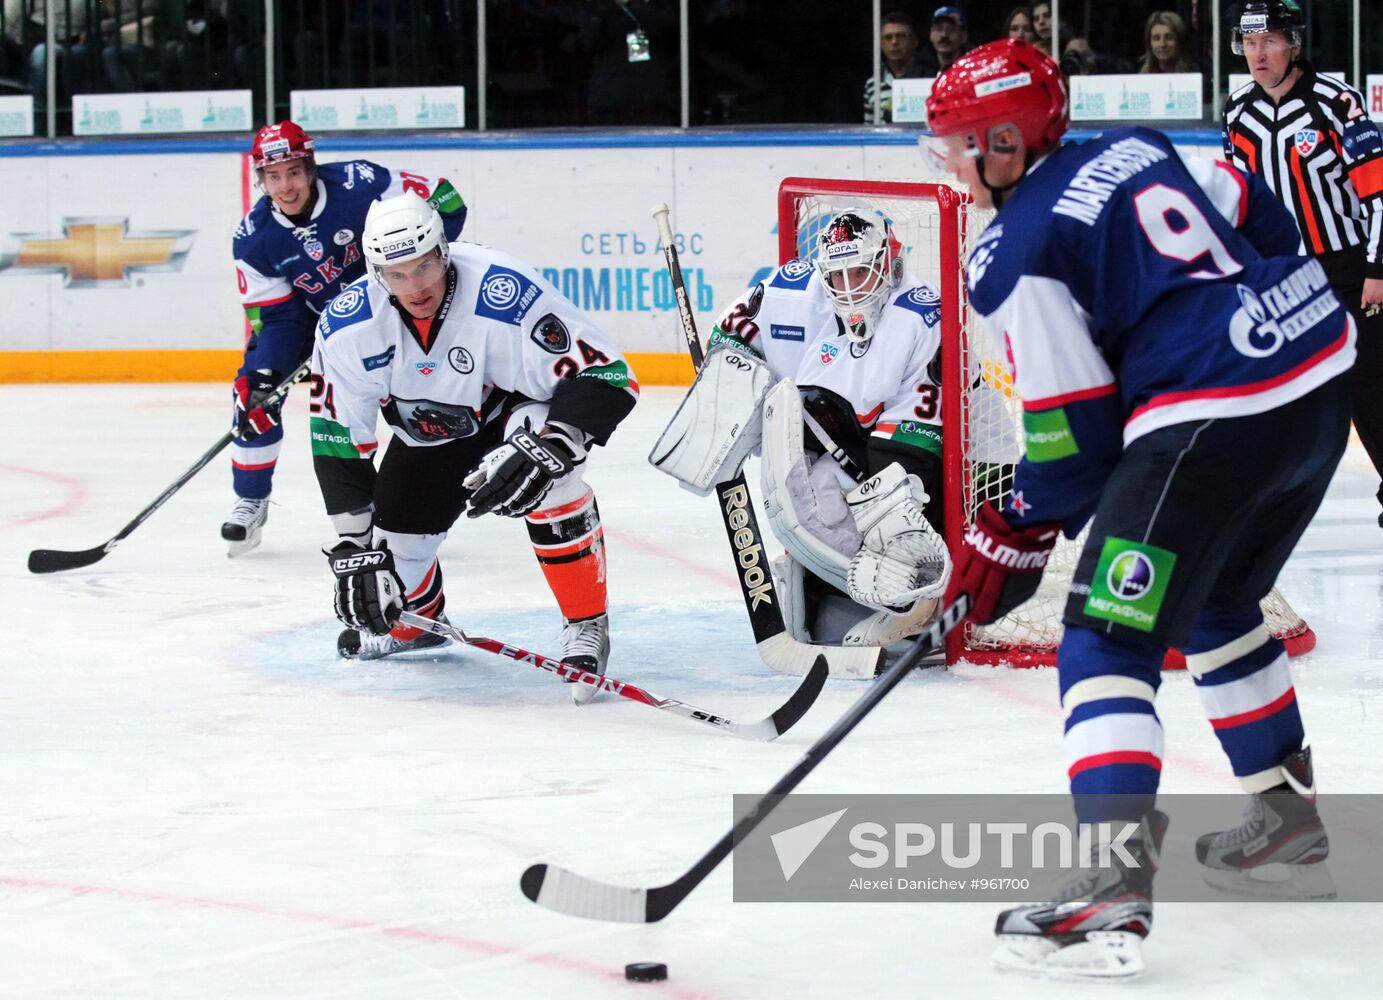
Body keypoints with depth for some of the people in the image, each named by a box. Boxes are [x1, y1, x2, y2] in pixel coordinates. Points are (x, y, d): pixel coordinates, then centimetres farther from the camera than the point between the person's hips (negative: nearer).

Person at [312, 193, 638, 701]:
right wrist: (355, 546, -21)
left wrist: (546, 445, -53)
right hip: (427, 432, 4)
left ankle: (586, 624, -18)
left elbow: (608, 378, -38)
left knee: (546, 475, -35)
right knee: (392, 546, 2)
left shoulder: (503, 294, -39)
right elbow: (336, 442, -17)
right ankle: (416, 617, 42)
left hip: (515, 406, -4)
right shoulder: (346, 329, -26)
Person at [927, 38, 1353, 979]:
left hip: (1214, 422, -9)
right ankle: (1287, 811, 41)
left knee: (1111, 636, -9)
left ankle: (1112, 885, -23)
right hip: (1325, 378, 9)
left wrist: (1014, 539, 5)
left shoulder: (1017, 254, -6)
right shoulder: (1136, 150, 14)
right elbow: (1266, 222, 18)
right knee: (1216, 603, 29)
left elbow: (1074, 430, -6)